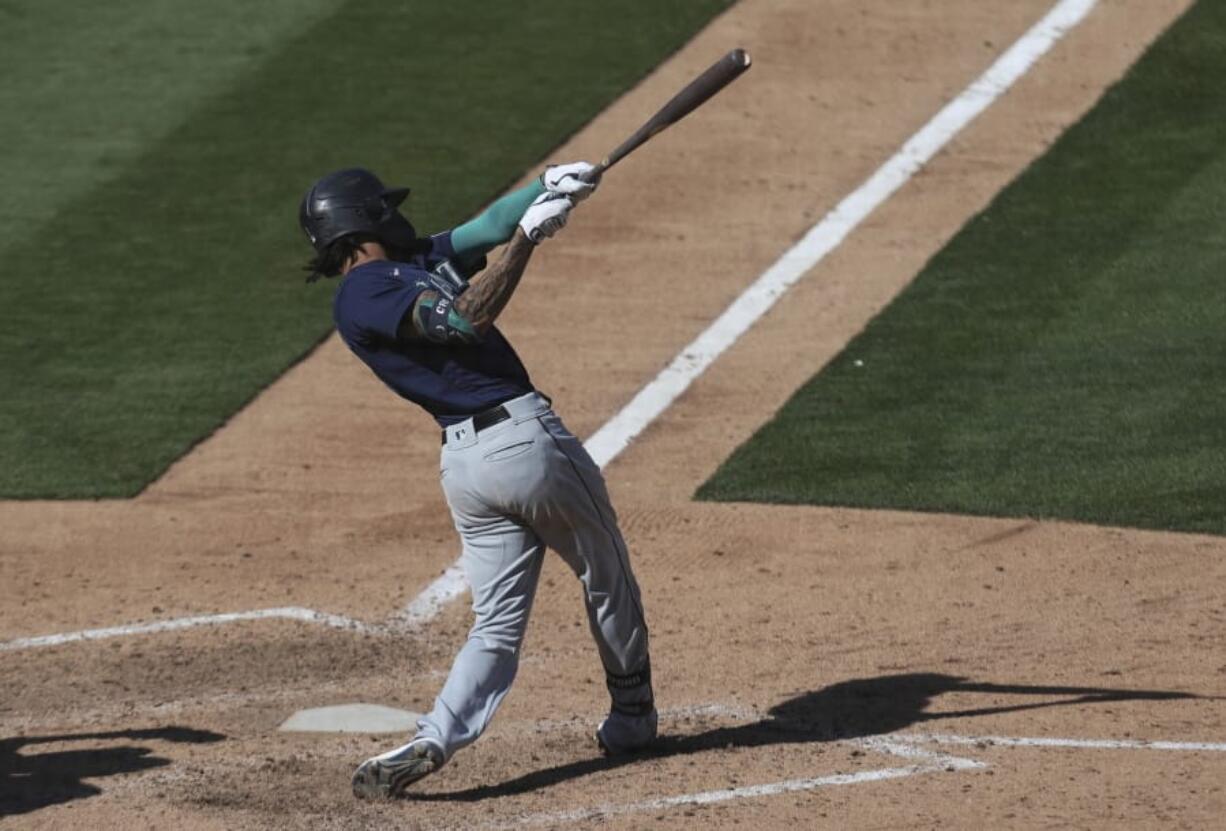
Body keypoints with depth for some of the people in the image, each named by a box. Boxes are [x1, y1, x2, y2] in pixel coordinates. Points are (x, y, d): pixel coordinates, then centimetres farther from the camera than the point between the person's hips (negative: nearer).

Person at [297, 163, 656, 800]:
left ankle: (431, 743, -12)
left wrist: (552, 187, -5)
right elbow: (469, 318, -20)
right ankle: (632, 717, 30)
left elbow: (488, 226, 13)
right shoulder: (363, 295, -9)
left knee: (498, 623, 6)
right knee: (606, 580, 14)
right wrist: (528, 235, -18)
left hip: (463, 465, 8)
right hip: (526, 436, -8)